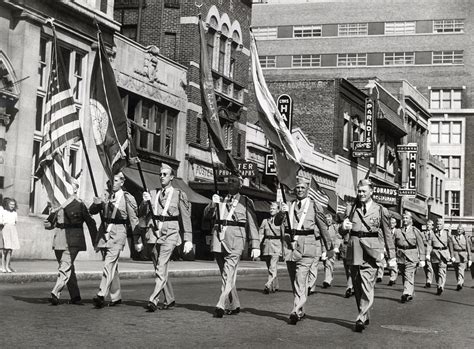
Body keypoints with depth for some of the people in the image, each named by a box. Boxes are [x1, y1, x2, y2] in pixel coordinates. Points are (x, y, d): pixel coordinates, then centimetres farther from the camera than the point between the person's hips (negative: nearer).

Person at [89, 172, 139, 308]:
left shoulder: (128, 198, -2)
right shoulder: (106, 196, 11)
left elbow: (134, 220, 0)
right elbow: (91, 211, 11)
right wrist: (96, 203, -12)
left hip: (118, 233, -5)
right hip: (104, 232, 5)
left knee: (109, 264, -16)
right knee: (112, 266, 11)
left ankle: (101, 296, -24)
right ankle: (116, 297, 20)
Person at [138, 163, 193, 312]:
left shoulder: (179, 195, 4)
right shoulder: (152, 194, 13)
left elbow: (186, 219, 4)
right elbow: (142, 215, 9)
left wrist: (188, 240, -1)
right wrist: (145, 202, -11)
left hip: (169, 234, -4)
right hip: (152, 233, 4)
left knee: (161, 268, -16)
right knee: (159, 269, 10)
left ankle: (153, 300, -22)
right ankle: (170, 299, 23)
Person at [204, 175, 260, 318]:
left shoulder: (246, 202, 6)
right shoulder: (220, 200, 18)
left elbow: (252, 225, 3)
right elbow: (207, 215, 8)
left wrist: (255, 246, -3)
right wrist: (213, 204, -12)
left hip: (235, 241, -5)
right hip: (218, 240, 5)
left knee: (228, 274, -15)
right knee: (226, 275, 10)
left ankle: (221, 306, -20)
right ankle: (234, 306, 19)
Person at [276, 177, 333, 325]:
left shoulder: (315, 206, 2)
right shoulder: (289, 206, 13)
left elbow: (323, 228, 7)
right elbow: (277, 222, 3)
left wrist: (329, 249, 11)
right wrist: (281, 212, -18)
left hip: (307, 248, -5)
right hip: (291, 246, 5)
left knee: (300, 280, -14)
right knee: (294, 281, 11)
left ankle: (295, 312, -18)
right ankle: (301, 311, 23)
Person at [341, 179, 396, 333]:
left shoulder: (381, 210, 5)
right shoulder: (351, 209, 13)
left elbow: (387, 234, 9)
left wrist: (391, 256, 8)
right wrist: (343, 226, -9)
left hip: (371, 251, -3)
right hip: (354, 249, 4)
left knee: (367, 285, -13)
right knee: (357, 285, 8)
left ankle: (361, 319, -16)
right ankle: (365, 317, 21)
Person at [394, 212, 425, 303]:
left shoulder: (415, 231, 4)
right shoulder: (398, 232, 12)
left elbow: (421, 246, 2)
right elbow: (394, 245, 13)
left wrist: (422, 259, -4)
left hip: (412, 258, -4)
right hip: (400, 257, 4)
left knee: (409, 276, -13)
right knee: (404, 277, 9)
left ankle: (406, 294, -20)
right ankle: (410, 294, 21)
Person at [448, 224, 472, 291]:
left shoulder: (466, 238, 6)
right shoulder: (452, 237, 5)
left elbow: (468, 249, 7)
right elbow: (451, 248, -2)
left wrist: (469, 259, 4)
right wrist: (452, 256, -14)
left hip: (463, 256, -2)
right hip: (455, 256, 2)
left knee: (461, 270, -16)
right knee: (456, 271, 10)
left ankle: (459, 284, -24)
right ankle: (461, 283, 28)